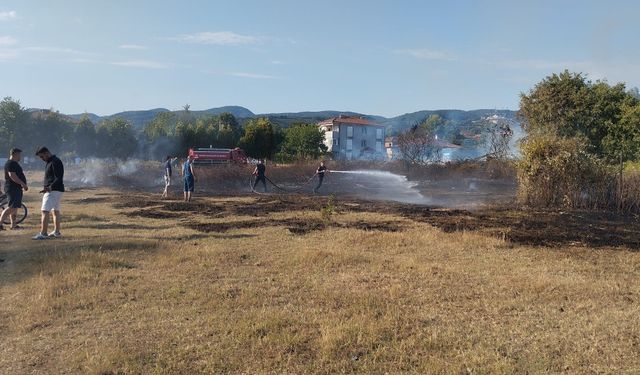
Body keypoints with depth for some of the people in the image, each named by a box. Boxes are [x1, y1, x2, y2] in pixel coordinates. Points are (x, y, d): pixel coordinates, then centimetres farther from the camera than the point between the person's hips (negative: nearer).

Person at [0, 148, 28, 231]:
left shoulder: (15, 163, 19)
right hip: (12, 188, -11)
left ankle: (13, 225, 16)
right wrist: (22, 183, -24)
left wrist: (23, 185, 22)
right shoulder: (10, 163, -13)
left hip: (17, 188, 11)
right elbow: (12, 175, -24)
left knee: (15, 207, 12)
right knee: (11, 207, -16)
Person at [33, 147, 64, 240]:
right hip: (53, 190, 11)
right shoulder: (49, 162, 17)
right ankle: (56, 232, 22)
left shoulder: (55, 162, -16)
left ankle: (43, 234, -15)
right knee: (55, 211, 14)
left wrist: (49, 188, -35)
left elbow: (59, 179, -24)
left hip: (54, 190, -11)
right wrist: (47, 188, 15)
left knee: (45, 211, -13)